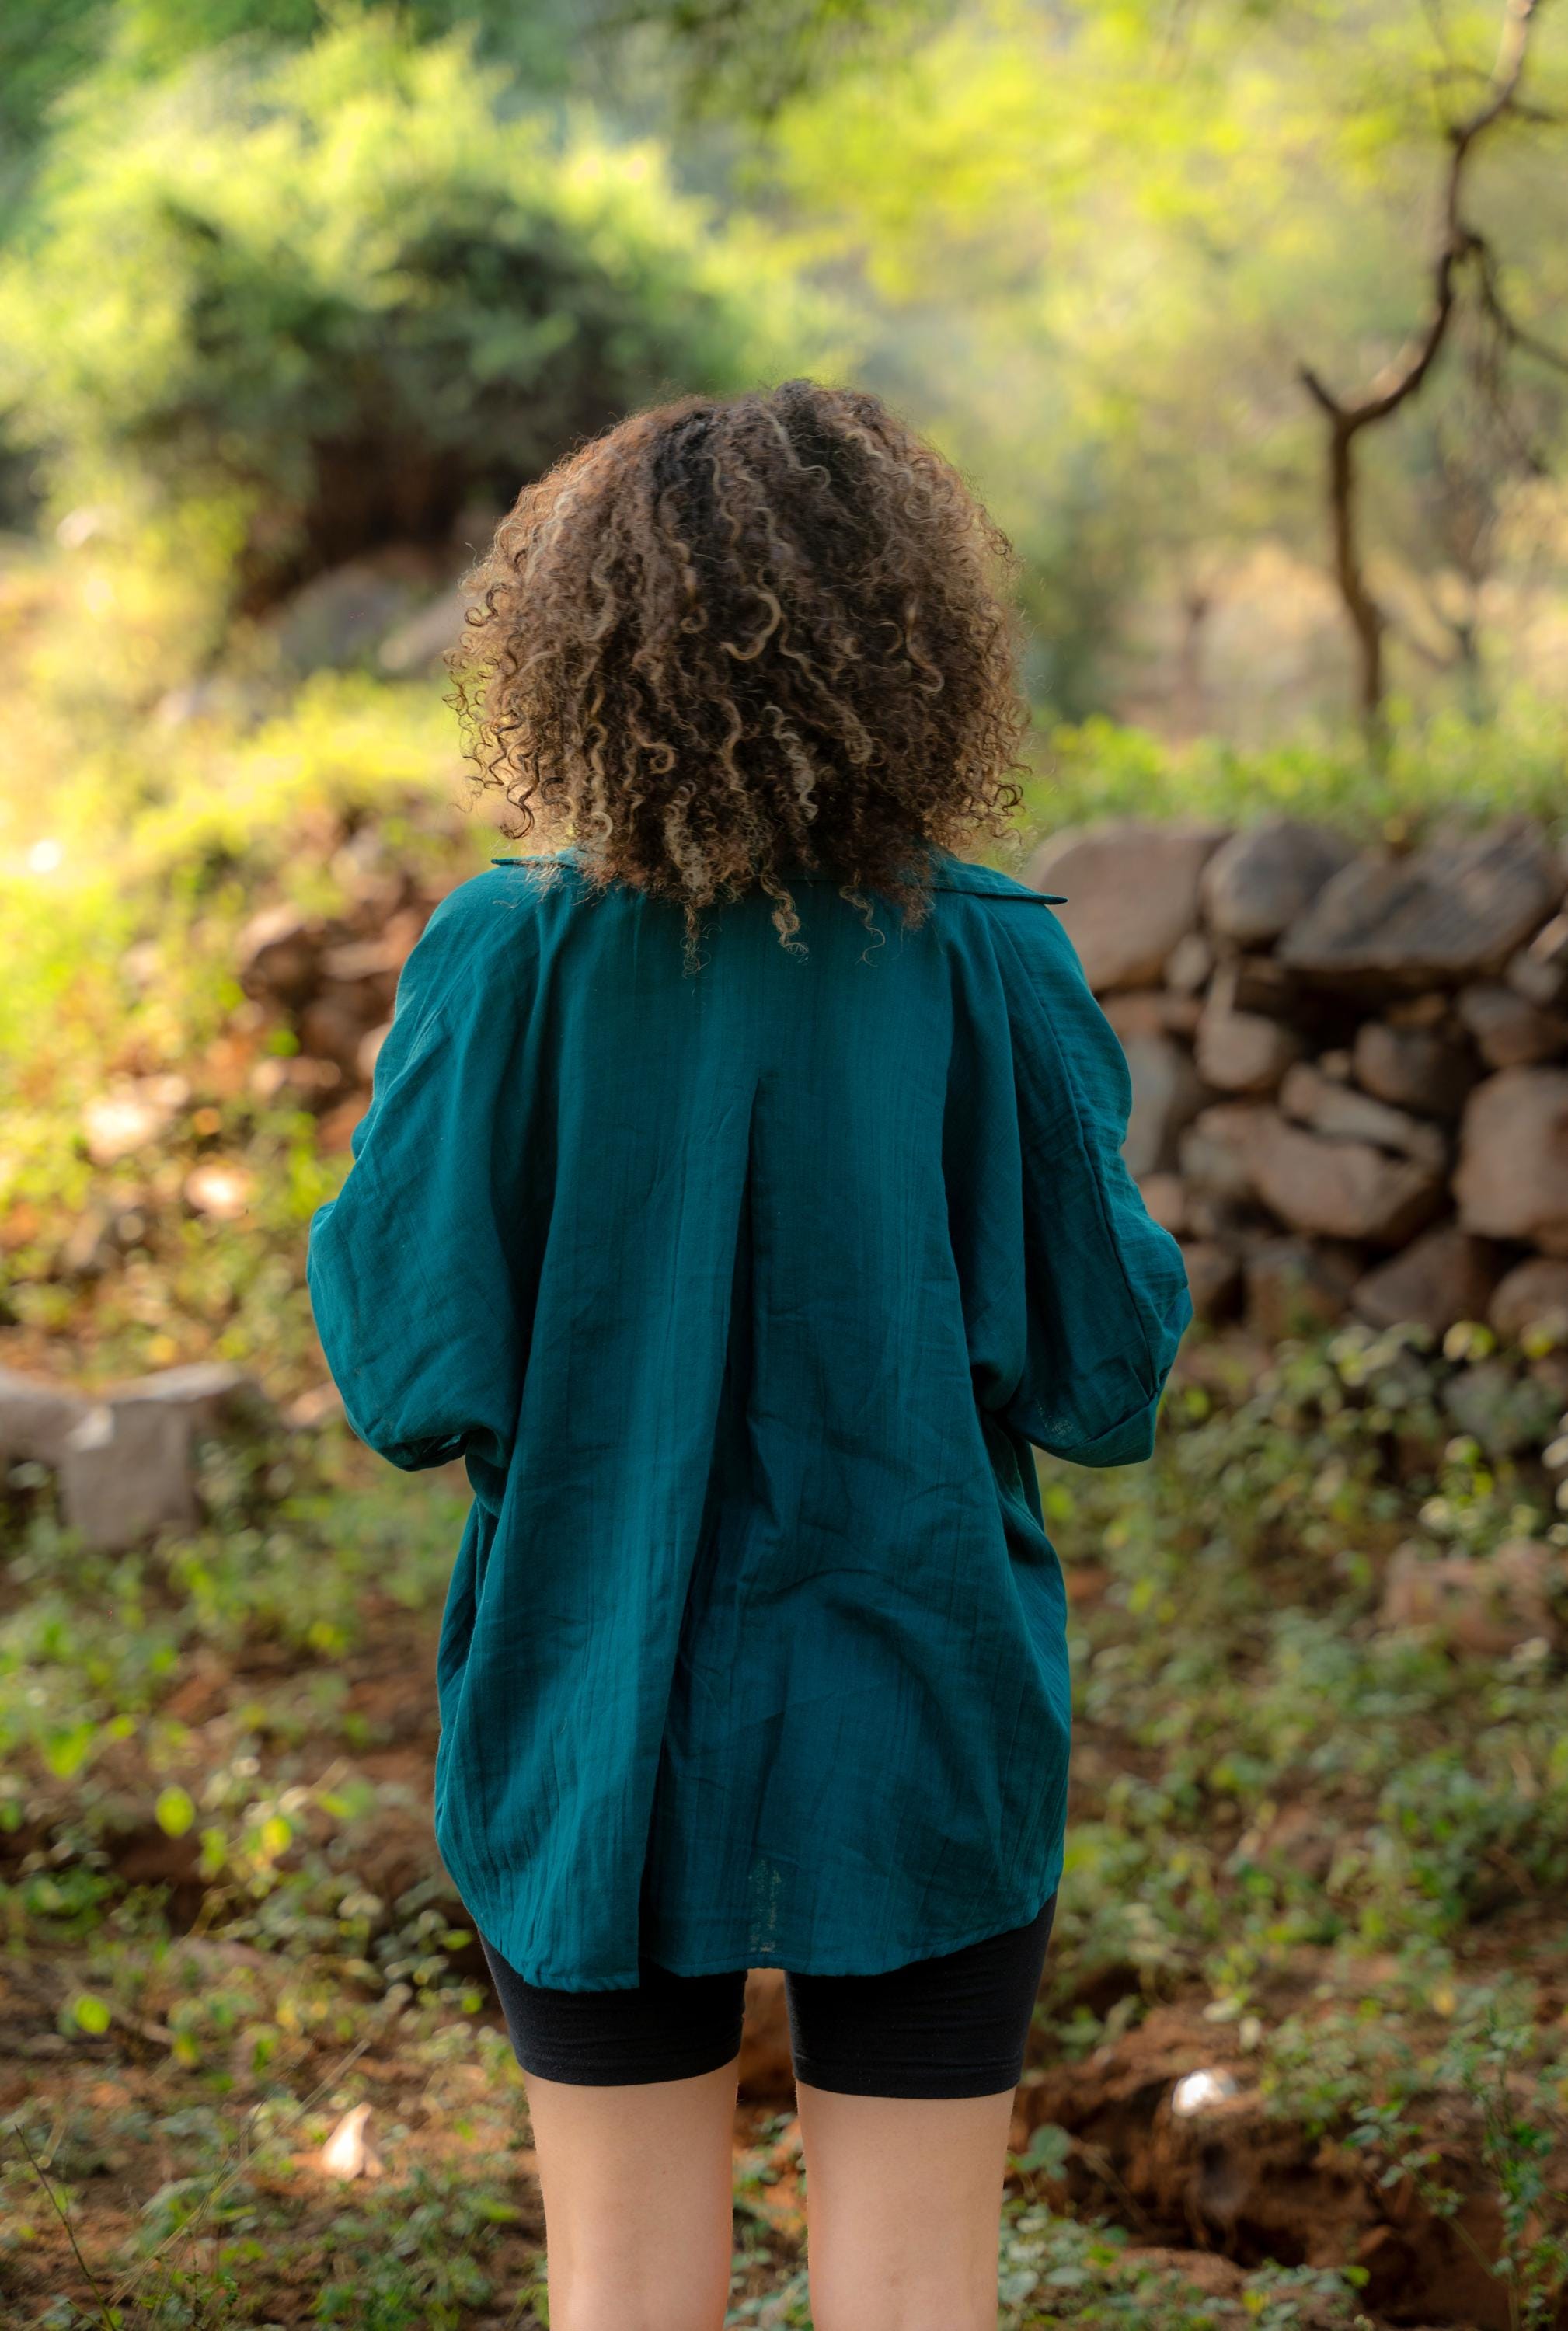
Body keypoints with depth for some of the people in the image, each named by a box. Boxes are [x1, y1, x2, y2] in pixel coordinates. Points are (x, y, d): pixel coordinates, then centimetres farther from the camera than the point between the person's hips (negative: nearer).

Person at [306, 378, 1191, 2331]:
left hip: (593, 1735, 1)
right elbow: (1103, 1376, -6)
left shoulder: (508, 961, -11)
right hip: (917, 1732, 0)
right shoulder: (989, 967, -11)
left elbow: (412, 1376, -9)